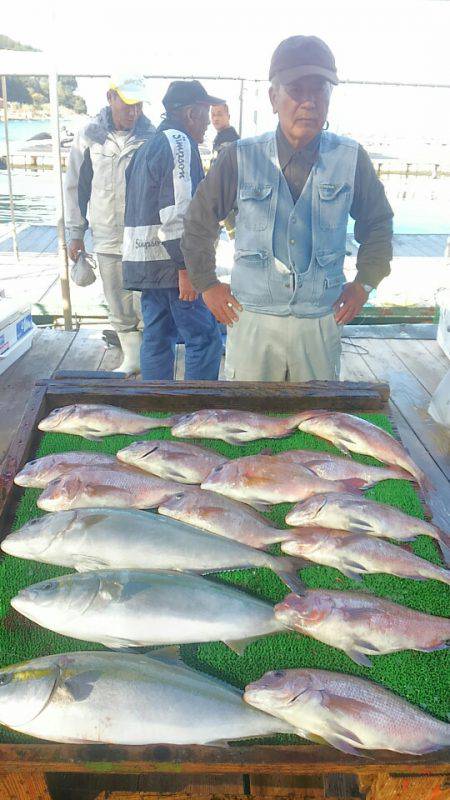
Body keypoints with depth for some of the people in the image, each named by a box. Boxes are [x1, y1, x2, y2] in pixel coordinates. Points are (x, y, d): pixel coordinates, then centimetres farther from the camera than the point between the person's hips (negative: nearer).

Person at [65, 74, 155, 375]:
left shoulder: (151, 136, -4)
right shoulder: (89, 136, 2)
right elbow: (77, 186, 8)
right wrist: (76, 232, 7)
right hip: (106, 239, 3)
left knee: (147, 307, 1)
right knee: (119, 309, 13)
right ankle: (132, 359, 30)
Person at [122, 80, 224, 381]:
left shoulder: (149, 147, 22)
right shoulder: (180, 144, -9)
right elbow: (177, 214, -19)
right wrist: (186, 267, -20)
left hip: (145, 262, 10)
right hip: (171, 264, -10)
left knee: (157, 338, 13)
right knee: (205, 339, -5)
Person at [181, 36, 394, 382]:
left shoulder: (351, 158, 0)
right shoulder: (241, 157, -3)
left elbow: (378, 222, 14)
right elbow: (199, 221, 8)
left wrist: (365, 282, 6)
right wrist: (207, 283, 5)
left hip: (321, 322, 1)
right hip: (252, 318, -1)